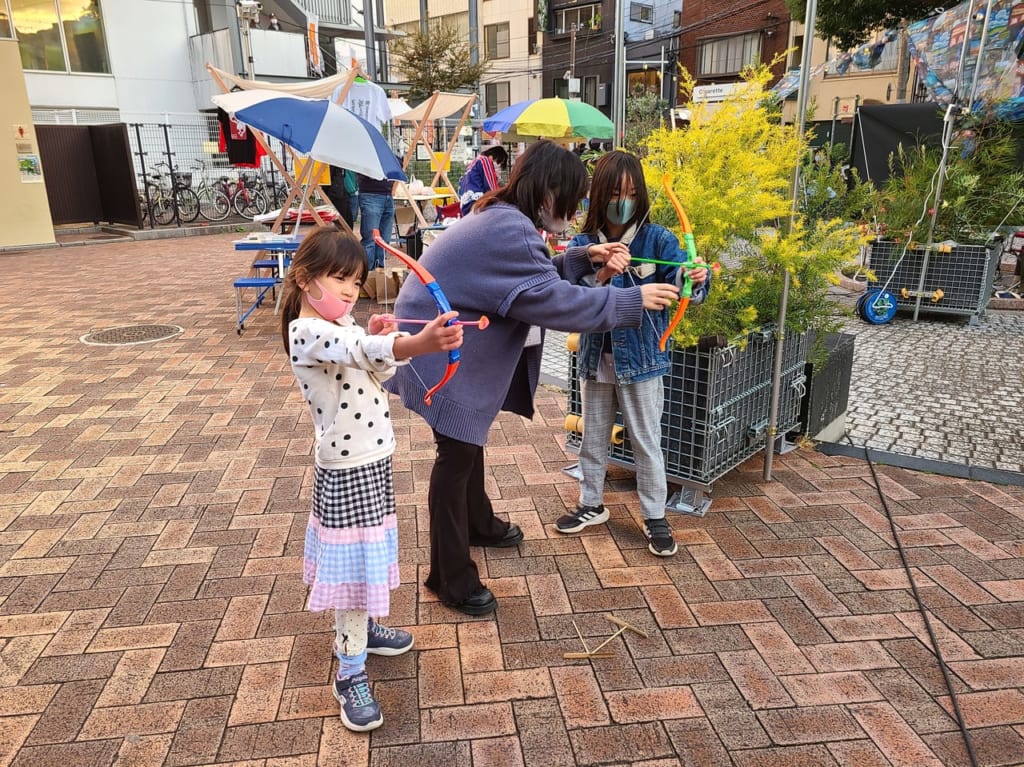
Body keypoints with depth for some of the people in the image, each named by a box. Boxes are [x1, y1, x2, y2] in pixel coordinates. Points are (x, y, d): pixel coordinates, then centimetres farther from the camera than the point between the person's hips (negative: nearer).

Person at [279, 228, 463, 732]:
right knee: (354, 566, 0)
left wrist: (382, 340, -11)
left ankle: (360, 628, 44)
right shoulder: (309, 333, -23)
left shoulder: (343, 325, 6)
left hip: (370, 461, 9)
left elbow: (378, 372, 9)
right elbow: (361, 351, -43)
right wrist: (419, 343, -60)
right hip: (348, 470, -9)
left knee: (367, 557, 23)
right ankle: (350, 675, 15)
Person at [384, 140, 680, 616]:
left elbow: (535, 279, 13)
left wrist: (584, 261, 5)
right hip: (442, 356, -11)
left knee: (471, 436, 24)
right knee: (457, 455, -5)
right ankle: (451, 578, 8)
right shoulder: (508, 231, -26)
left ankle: (479, 524, 46)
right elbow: (551, 299, -30)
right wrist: (631, 300, -24)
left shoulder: (504, 220, 8)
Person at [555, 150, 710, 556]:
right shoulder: (583, 243, -3)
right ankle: (591, 504, 37)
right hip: (596, 355, 3)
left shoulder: (657, 239, -9)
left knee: (646, 442, 8)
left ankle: (655, 517, 25)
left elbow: (681, 281, -21)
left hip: (641, 357, -3)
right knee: (593, 438, 18)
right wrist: (602, 275, -31)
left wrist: (695, 279, -44)